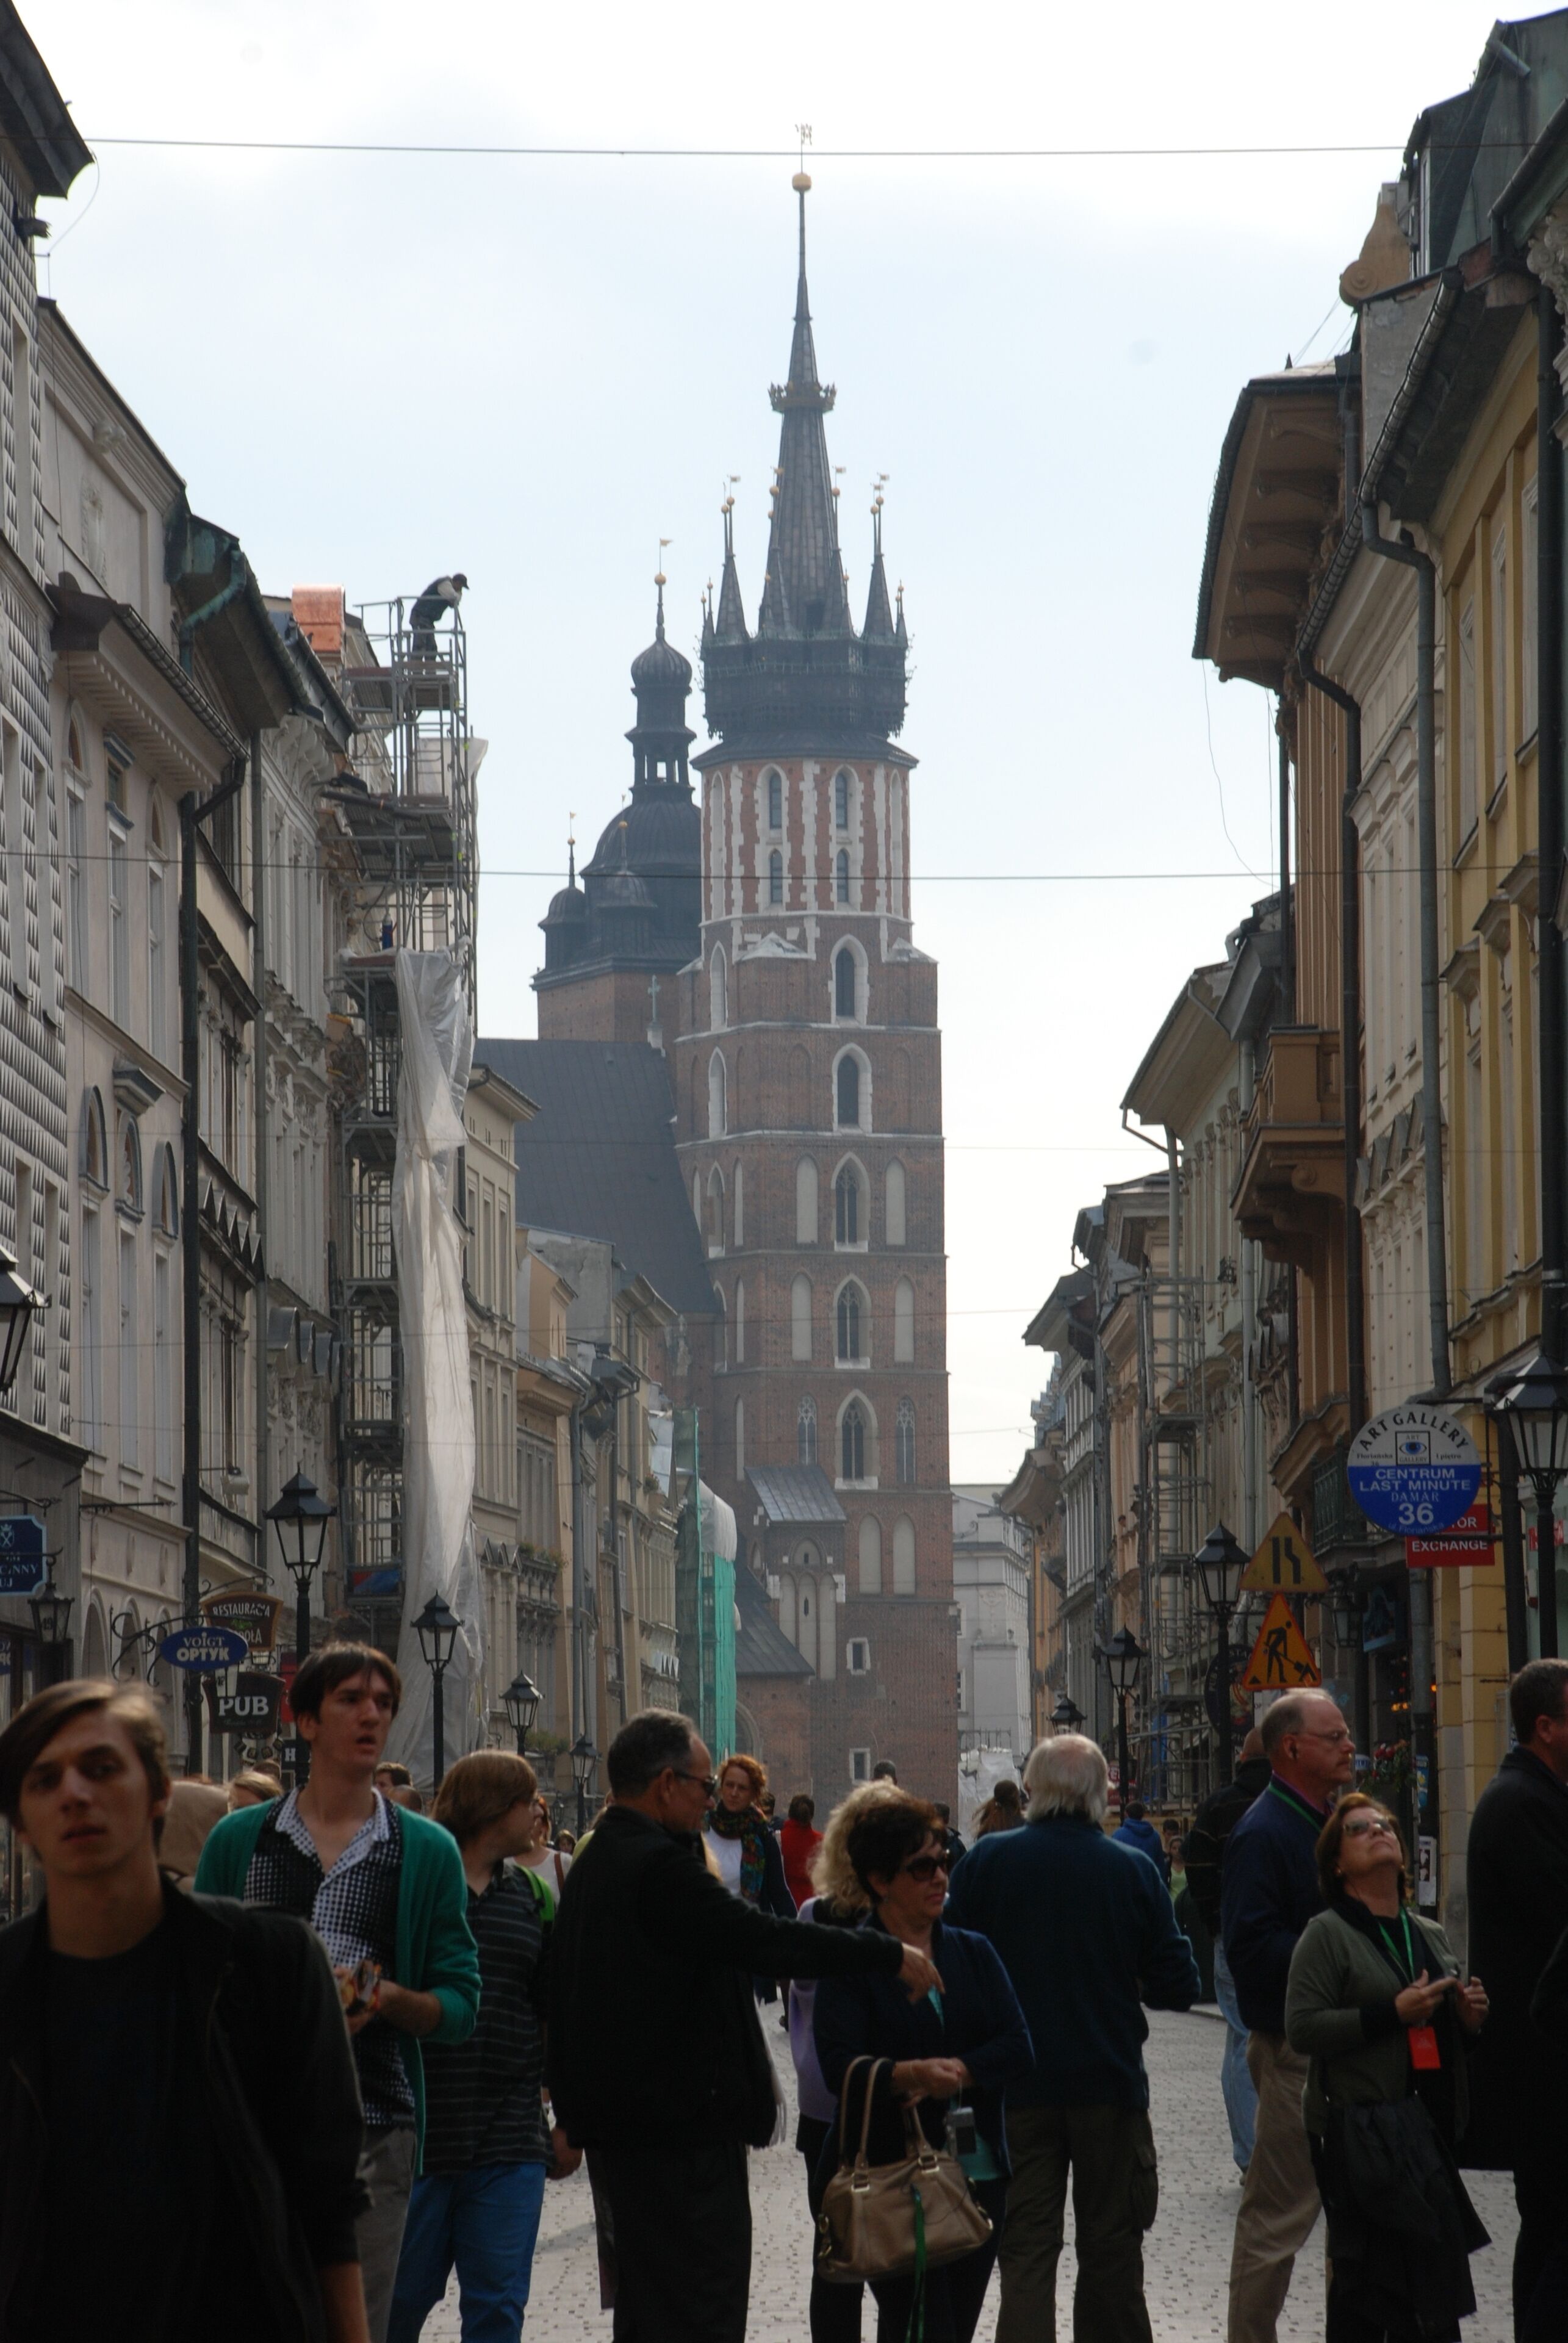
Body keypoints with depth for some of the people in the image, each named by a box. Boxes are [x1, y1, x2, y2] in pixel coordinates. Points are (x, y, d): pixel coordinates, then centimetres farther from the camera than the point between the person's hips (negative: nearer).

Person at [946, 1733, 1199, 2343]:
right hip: (1109, 2085, 0)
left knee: (1026, 2247, 3)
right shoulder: (1133, 1872, -8)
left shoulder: (984, 1862, -7)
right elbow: (1177, 1987, -4)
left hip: (1015, 2087, 0)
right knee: (1111, 2245, 12)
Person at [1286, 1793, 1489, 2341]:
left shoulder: (1431, 1936, 18)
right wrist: (1391, 2013, -19)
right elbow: (1302, 2029, -14)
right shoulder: (1327, 1934, -3)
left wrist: (1468, 2019, 6)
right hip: (1357, 2127, -7)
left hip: (1426, 2126, 7)